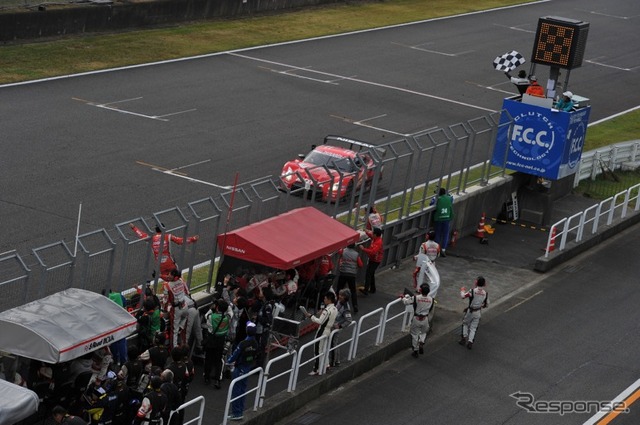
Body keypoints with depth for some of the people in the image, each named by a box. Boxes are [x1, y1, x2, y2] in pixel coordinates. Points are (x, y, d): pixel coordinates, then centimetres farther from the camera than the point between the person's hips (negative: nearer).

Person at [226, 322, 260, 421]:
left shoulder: (243, 344, -26)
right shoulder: (255, 343, -5)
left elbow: (235, 355, -18)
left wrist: (229, 361, 4)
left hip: (240, 369, -7)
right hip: (248, 368, 7)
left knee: (236, 391, 2)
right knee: (243, 389, 18)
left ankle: (236, 413, 5)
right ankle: (240, 411, 26)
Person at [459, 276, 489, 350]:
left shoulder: (472, 291, -20)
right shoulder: (485, 293, -6)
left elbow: (463, 296, -13)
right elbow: (487, 305, 4)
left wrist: (462, 290, 7)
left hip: (470, 311, -3)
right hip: (478, 312, 3)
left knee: (465, 324, 21)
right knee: (473, 327, 11)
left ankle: (464, 337, 15)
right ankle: (470, 341, 2)